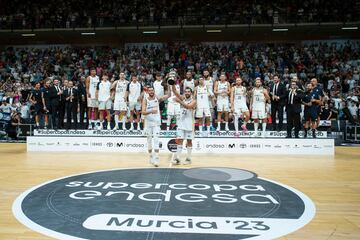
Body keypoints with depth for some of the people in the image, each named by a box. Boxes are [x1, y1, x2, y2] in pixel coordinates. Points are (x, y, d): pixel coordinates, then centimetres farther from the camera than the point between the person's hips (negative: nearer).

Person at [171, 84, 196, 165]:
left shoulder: (193, 101, -6)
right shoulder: (182, 99, 7)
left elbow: (188, 106, -27)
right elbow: (174, 91, -5)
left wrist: (179, 101, -35)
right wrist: (173, 84, -21)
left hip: (189, 124, -4)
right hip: (181, 123, 4)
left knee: (189, 141, 5)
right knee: (179, 140, -1)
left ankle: (188, 158, 13)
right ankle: (177, 158, 0)